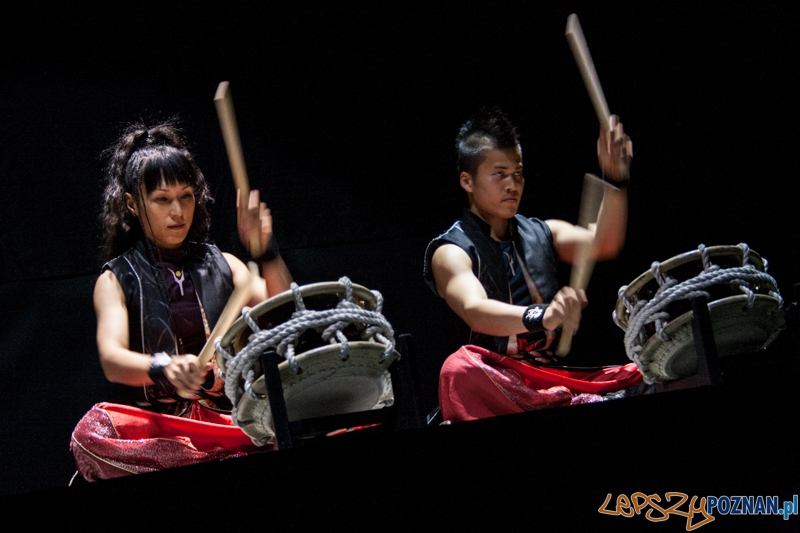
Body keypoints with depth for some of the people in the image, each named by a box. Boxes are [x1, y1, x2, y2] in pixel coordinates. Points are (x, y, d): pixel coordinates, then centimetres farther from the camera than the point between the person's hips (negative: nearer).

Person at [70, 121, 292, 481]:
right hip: (155, 422, 0)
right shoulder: (117, 279, 8)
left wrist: (266, 252, -16)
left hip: (229, 417, 1)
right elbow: (111, 359, -11)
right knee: (93, 432, -35)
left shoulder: (220, 265, 17)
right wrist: (163, 368, -33)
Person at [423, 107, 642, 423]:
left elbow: (602, 245, -2)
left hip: (558, 374, 3)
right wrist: (542, 317, -42)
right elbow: (474, 310, -23)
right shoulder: (452, 251, -2)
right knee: (461, 369, -37)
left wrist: (615, 179, -19)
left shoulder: (541, 234, 16)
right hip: (497, 383, -3)